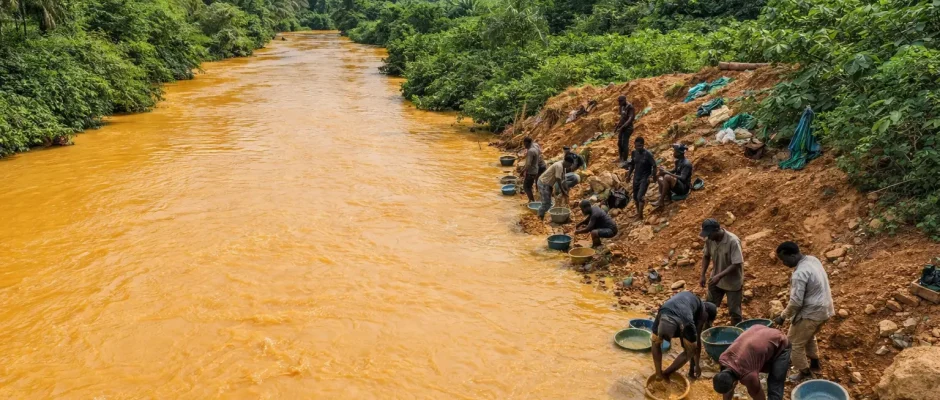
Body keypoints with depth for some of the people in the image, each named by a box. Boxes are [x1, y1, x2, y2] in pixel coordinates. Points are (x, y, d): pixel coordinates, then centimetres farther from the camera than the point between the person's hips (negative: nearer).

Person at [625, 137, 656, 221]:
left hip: (645, 178, -6)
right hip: (636, 177, 6)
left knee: (640, 196, -15)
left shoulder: (648, 154, -19)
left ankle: (640, 216, -9)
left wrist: (652, 176, -20)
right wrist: (629, 175, 14)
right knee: (635, 196, 16)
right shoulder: (634, 153, -2)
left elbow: (654, 165, -14)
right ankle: (638, 212, 36)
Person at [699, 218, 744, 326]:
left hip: (733, 282, -6)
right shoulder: (709, 240, -11)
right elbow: (706, 256, 6)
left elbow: (736, 264, -28)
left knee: (734, 311, 6)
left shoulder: (733, 241, -29)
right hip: (716, 280, 6)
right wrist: (703, 275, -1)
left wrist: (719, 276, -33)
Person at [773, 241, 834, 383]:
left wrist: (783, 317, -12)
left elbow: (796, 302, -26)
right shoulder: (812, 259, 0)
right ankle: (814, 363, 46)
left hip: (811, 313, -9)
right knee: (809, 336, 31)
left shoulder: (799, 274, -30)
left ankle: (805, 373, 21)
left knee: (794, 343, 8)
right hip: (823, 308, 9)